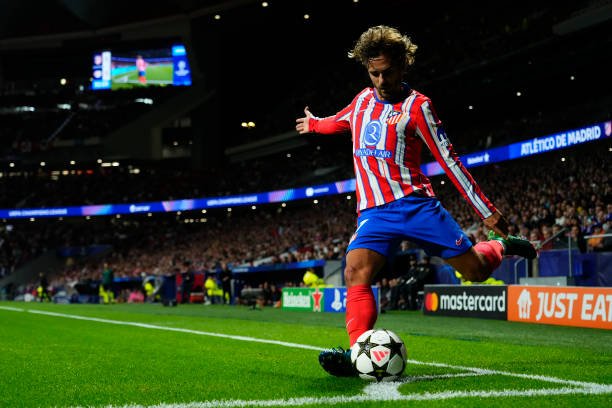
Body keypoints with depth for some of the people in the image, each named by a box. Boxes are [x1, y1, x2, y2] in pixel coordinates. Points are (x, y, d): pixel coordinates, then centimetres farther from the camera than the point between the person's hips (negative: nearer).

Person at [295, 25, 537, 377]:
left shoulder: (417, 106, -3)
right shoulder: (364, 99, 13)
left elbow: (448, 159, -3)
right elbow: (341, 121, 38)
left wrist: (486, 211, -4)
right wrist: (314, 124, 55)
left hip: (414, 203, -3)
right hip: (374, 213, 3)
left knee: (477, 271, -4)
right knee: (356, 272, -24)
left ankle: (501, 246, 30)